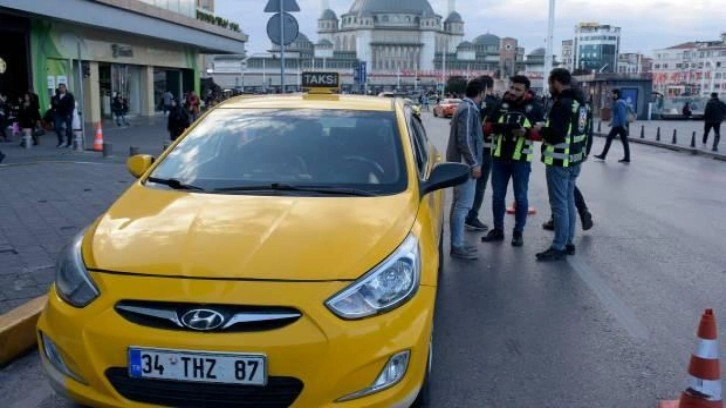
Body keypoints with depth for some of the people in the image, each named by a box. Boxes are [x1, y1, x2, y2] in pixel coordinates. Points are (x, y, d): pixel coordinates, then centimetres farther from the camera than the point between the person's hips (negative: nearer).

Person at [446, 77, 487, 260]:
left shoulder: (468, 107, 16)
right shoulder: (468, 109, -16)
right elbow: (464, 140, -22)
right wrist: (474, 164, -20)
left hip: (461, 163, 11)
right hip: (465, 164, -11)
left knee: (459, 204, 13)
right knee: (463, 205, -8)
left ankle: (458, 243, 21)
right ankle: (457, 246, -4)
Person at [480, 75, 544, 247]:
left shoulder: (534, 107, -2)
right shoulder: (501, 104, 4)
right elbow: (487, 125, 7)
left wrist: (526, 132, -20)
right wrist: (495, 126, -15)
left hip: (521, 159, -3)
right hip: (499, 157, 3)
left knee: (520, 197, 6)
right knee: (497, 196, 10)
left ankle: (518, 232, 16)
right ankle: (498, 229, 23)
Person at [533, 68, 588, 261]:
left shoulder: (562, 103, -19)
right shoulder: (580, 102, 13)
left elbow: (556, 135, -26)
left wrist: (541, 130, -9)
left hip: (560, 162, -10)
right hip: (574, 160, 10)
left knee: (559, 204, -5)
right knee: (568, 202, 15)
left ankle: (559, 247, 0)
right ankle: (568, 243, 23)